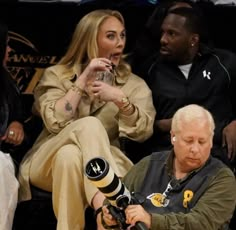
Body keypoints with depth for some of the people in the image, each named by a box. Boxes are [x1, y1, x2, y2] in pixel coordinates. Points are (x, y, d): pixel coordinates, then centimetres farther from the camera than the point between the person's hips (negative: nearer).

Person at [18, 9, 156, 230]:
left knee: (71, 156, -35)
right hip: (48, 163, -1)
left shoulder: (134, 84, 11)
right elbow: (55, 122, -10)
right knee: (89, 124, -33)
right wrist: (82, 81, -12)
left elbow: (143, 131, -7)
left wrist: (121, 100, -23)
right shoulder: (56, 75, 7)